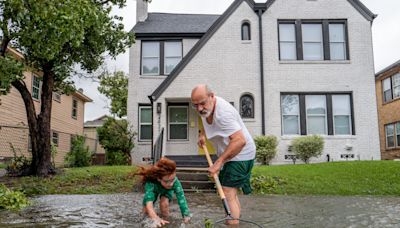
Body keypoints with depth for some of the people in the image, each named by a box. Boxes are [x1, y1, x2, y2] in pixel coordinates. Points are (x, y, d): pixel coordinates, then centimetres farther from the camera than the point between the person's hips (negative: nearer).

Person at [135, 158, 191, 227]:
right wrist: (155, 218, -78)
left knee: (164, 203, -28)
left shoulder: (175, 181, -43)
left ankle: (165, 220, 1)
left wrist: (186, 215, -65)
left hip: (167, 191, 0)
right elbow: (149, 202, -60)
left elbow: (181, 198, -48)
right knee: (146, 211, -3)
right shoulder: (151, 182, -47)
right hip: (154, 189, 0)